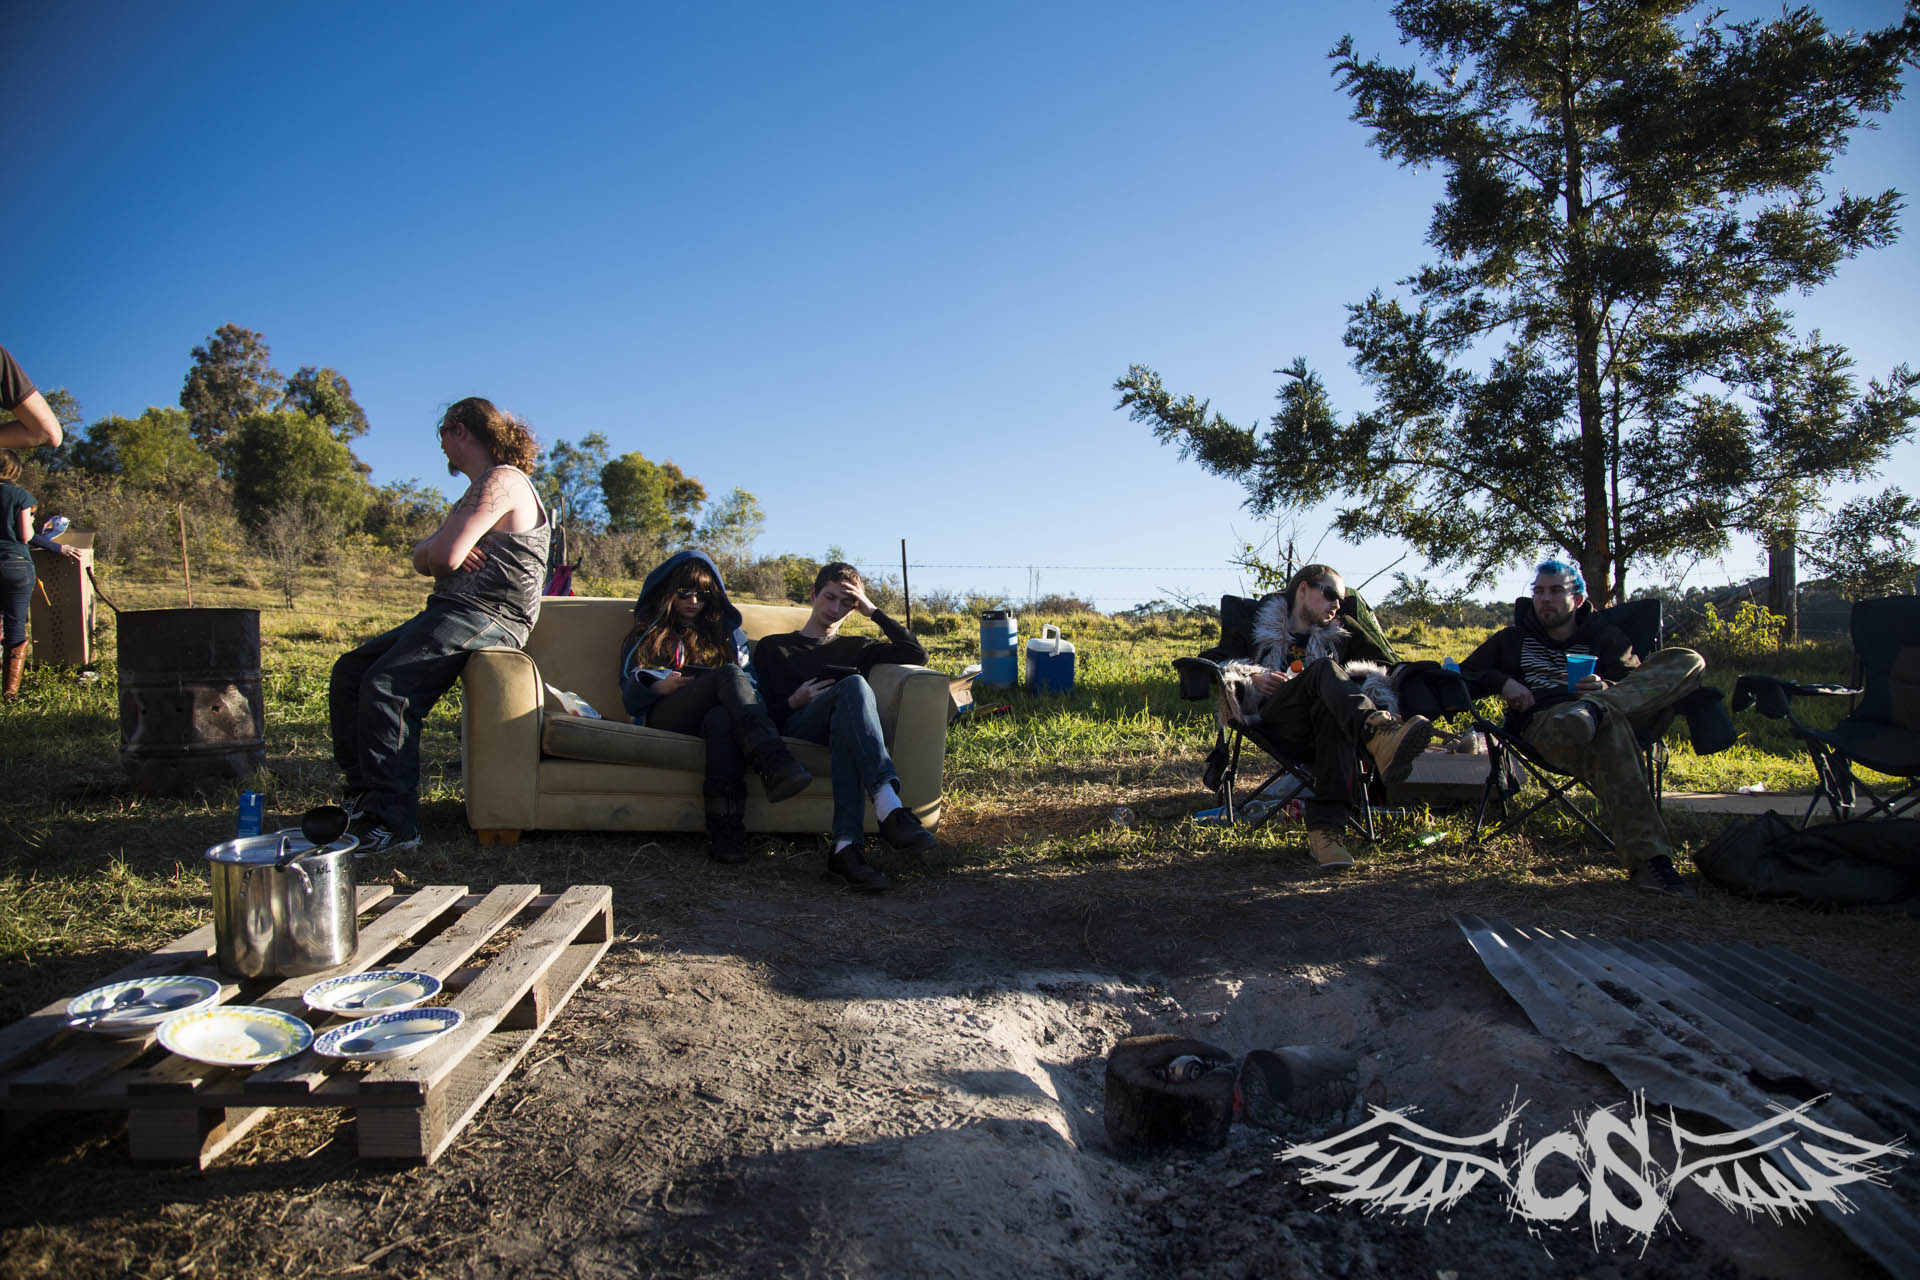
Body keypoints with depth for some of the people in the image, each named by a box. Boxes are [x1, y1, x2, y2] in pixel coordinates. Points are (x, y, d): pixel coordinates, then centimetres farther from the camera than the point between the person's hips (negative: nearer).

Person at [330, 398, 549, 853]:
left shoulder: (501, 481, -10)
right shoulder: (481, 488, 25)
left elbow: (445, 558, -21)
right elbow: (421, 559, 19)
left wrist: (433, 550, 3)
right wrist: (432, 551, -6)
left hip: (487, 618, -11)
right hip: (447, 612, 11)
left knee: (385, 683, -26)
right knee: (349, 671, 8)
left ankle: (394, 822, -24)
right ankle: (363, 796, 10)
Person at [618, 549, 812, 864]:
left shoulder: (727, 632, 31)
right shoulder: (644, 636, 28)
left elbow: (750, 682, 19)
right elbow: (630, 699, 19)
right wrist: (657, 687, -4)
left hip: (713, 716, 1)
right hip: (662, 718, -1)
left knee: (721, 719, -41)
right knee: (728, 674, -34)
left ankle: (726, 828, -57)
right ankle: (775, 762, -58)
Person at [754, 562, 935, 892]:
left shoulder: (855, 647, 33)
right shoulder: (773, 648, 27)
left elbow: (916, 654, 19)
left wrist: (873, 611, 17)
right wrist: (793, 702, -4)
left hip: (840, 728, 2)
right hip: (793, 728, -2)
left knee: (846, 734, -40)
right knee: (853, 684, -35)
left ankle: (846, 845, -58)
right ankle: (889, 808, -56)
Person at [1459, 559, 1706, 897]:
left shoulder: (1606, 638, 27)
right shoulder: (1513, 639, 28)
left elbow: (1643, 689, 11)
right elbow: (1463, 677, 19)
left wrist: (1607, 690, -12)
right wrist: (1502, 682, -2)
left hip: (1622, 716, 3)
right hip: (1543, 724, -3)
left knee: (1688, 660, -19)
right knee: (1609, 728, -41)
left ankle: (1594, 709, -46)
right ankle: (1648, 860, -50)